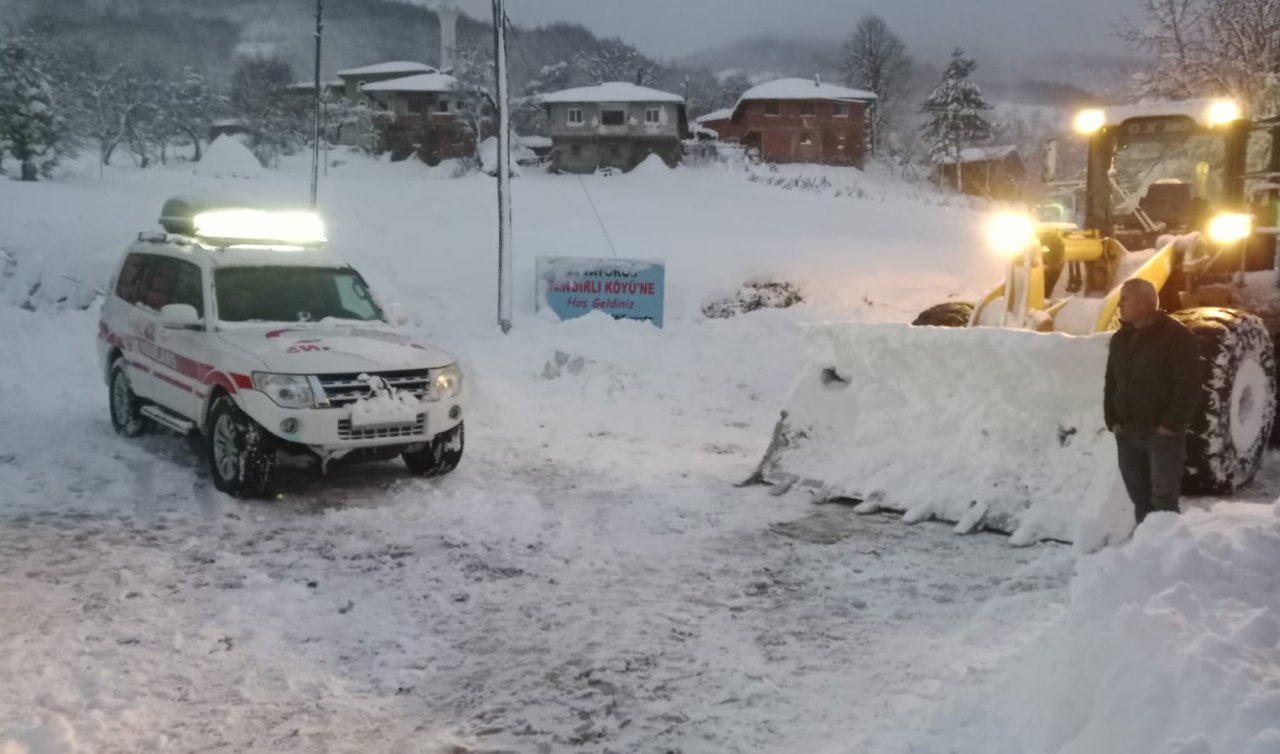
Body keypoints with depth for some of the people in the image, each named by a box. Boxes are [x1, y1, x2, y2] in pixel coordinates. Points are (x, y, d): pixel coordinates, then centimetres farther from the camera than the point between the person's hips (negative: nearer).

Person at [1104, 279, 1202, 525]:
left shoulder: (1177, 336, -8)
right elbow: (1111, 383, 16)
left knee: (1164, 499, -6)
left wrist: (1172, 424, -16)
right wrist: (1112, 421, 5)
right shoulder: (1120, 339, 12)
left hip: (1163, 434, -6)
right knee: (1139, 497, 11)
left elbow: (1189, 385, -13)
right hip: (1127, 433, 6)